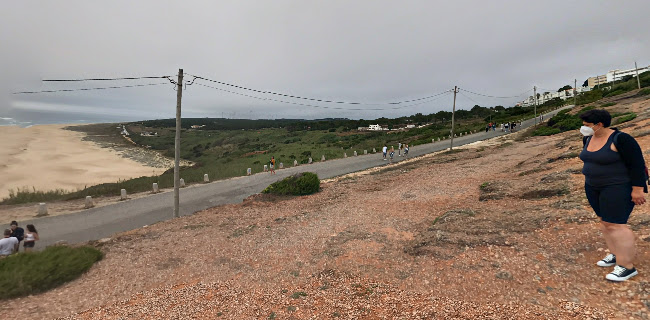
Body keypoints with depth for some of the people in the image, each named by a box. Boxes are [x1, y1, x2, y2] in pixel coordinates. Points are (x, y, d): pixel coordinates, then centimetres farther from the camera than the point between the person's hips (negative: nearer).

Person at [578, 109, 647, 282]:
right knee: (605, 221, 12)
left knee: (615, 224, -8)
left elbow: (637, 164, -18)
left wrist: (637, 189, -20)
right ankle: (616, 254, 24)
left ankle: (627, 266, 1)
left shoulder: (620, 139, -20)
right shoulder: (588, 139, 3)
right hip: (594, 187, 8)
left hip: (618, 187, -8)